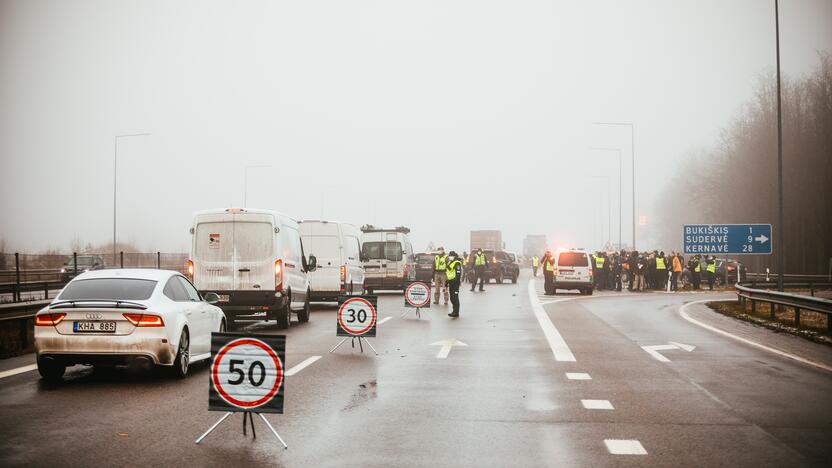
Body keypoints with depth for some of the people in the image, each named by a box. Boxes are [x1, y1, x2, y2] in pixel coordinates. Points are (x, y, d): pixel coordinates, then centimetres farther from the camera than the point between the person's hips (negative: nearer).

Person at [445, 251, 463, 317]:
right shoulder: (449, 263, 19)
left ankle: (456, 312, -12)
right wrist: (447, 282, 24)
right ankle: (455, 310, 22)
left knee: (455, 298, -11)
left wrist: (455, 281, -24)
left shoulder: (457, 263, -11)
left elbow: (458, 273, -19)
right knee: (452, 298, 13)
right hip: (451, 282, 10)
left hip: (455, 282, -10)